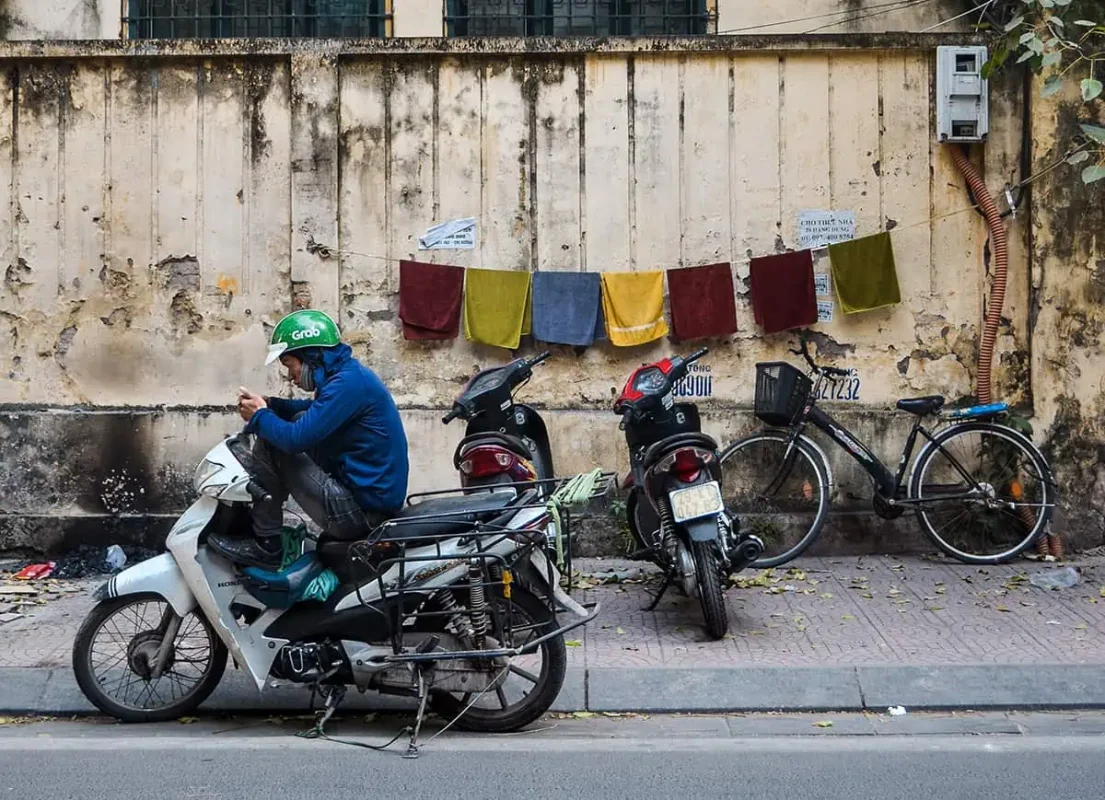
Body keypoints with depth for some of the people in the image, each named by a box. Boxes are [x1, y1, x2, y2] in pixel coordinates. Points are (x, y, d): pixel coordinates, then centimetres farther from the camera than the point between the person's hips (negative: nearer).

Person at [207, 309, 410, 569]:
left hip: (362, 508, -11)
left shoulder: (348, 382, -19)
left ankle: (266, 545, 3)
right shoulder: (348, 373, 12)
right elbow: (314, 412, 29)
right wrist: (268, 405, 11)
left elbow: (296, 438, -22)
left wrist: (259, 417, -2)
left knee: (269, 444, -7)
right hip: (377, 493, 11)